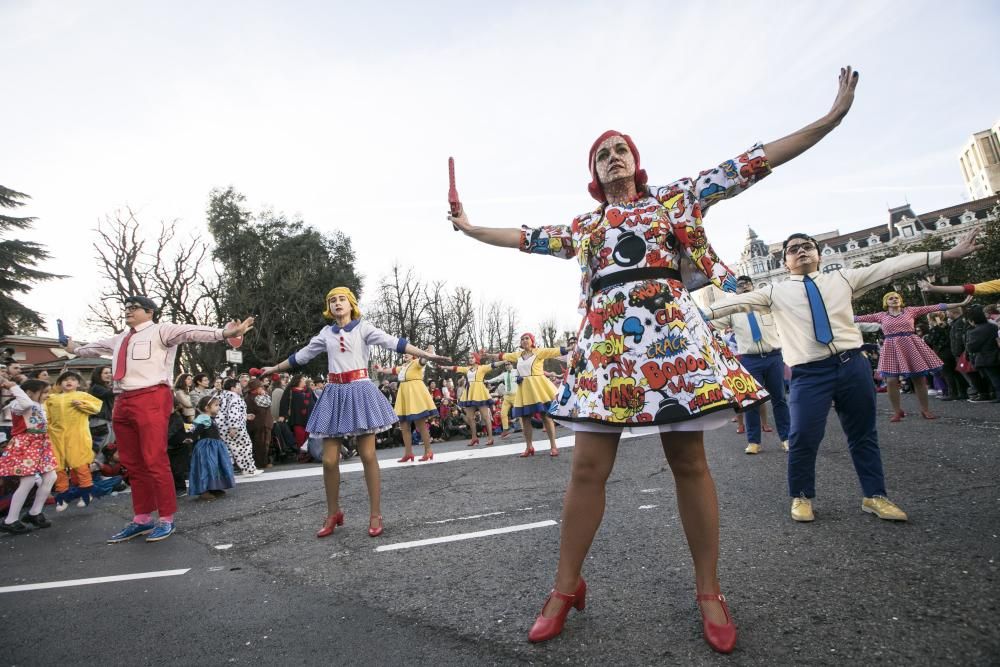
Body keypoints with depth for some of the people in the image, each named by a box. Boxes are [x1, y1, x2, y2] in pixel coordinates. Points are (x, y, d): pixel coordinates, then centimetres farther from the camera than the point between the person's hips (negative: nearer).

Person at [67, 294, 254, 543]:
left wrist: (223, 333, -36)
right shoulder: (119, 339, 23)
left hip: (151, 400, -8)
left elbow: (190, 332, -20)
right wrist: (75, 348, 63)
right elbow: (96, 347, 45)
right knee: (132, 464, 14)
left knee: (155, 461, -9)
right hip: (123, 402, 8)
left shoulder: (161, 330, -2)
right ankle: (142, 519, 25)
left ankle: (166, 519, 3)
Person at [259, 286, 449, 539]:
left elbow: (393, 342, -11)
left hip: (360, 391, -4)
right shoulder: (326, 333, 13)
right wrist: (274, 368, 34)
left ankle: (375, 514, 10)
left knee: (368, 456, -2)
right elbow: (301, 355, 25)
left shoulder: (363, 327, 1)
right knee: (329, 460, 3)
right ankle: (333, 513, 22)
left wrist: (426, 355, -22)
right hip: (335, 394, 4)